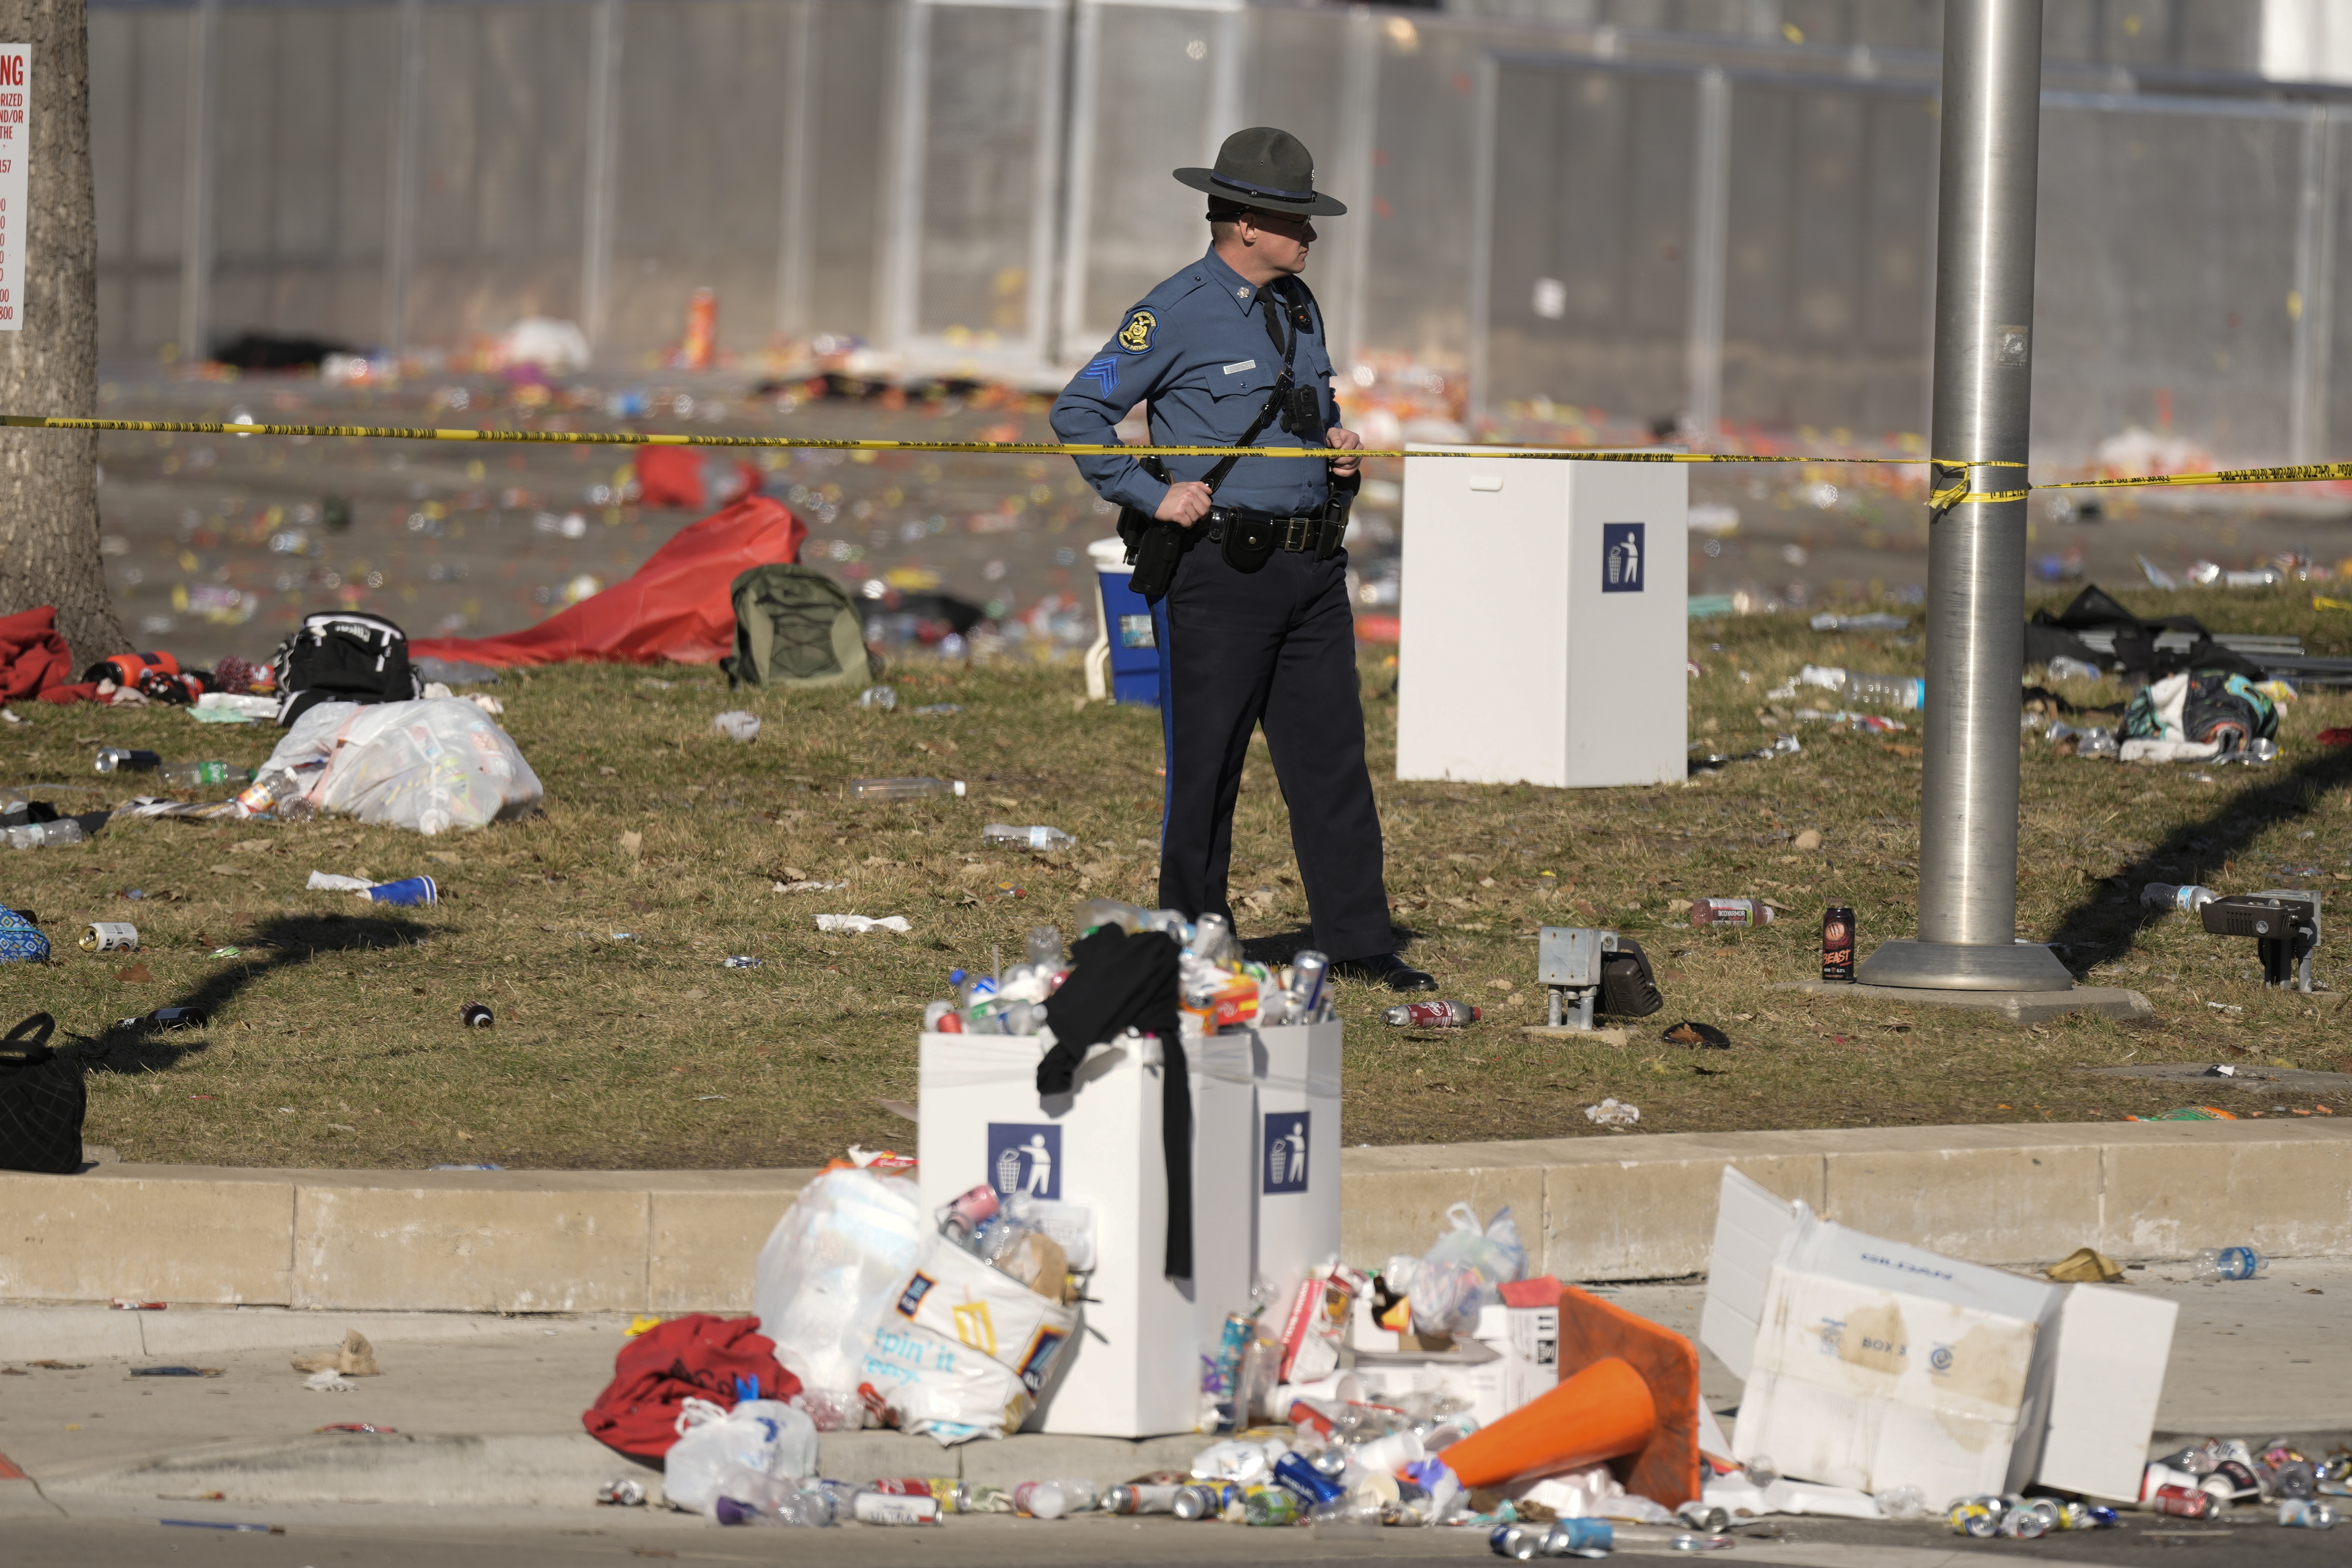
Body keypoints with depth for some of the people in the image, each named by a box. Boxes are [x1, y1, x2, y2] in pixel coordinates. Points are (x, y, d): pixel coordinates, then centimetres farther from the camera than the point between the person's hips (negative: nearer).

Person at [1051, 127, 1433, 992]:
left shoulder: (1297, 305, 13)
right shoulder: (1176, 313, -9)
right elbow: (1080, 411, -8)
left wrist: (1337, 445, 8)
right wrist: (1150, 495, -13)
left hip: (1311, 564, 7)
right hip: (1217, 569, -7)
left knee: (1333, 757, 6)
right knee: (1206, 763, 1)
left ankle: (1359, 943, 10)